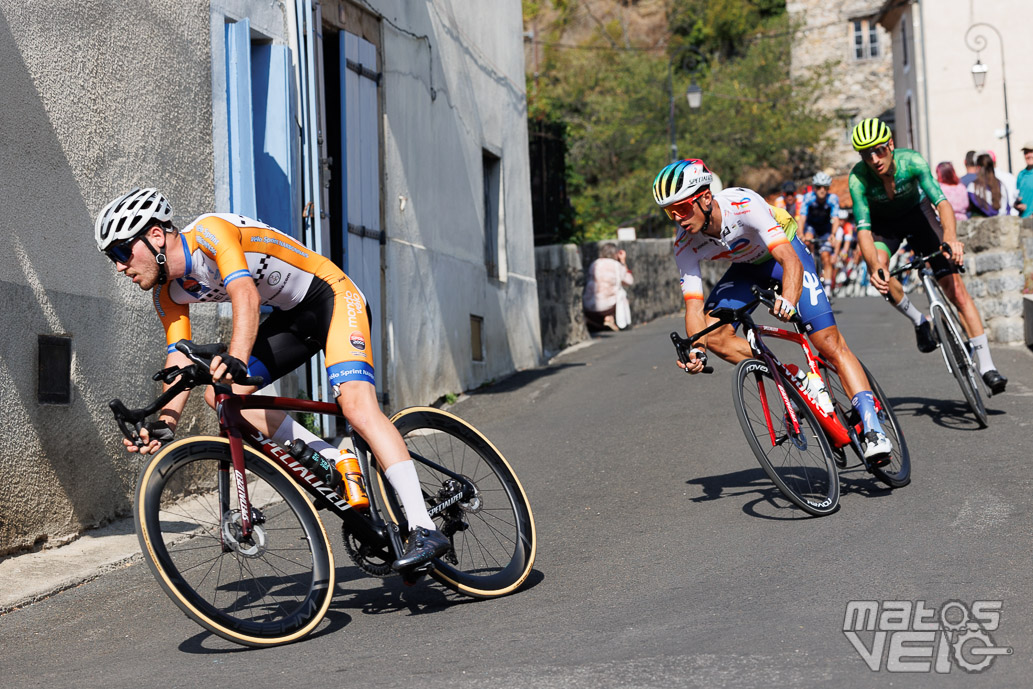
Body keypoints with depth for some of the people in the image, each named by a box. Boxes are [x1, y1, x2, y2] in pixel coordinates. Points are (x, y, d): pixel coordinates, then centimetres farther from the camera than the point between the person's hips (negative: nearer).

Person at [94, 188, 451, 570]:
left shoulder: (210, 231, -24)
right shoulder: (168, 294, 0)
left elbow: (246, 294, -39)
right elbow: (179, 358, -5)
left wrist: (235, 359, -55)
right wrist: (165, 422, -22)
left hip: (331, 296, -9)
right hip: (291, 316, 9)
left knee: (356, 405, -25)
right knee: (219, 392, -5)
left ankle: (425, 530, -26)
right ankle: (339, 467, -3)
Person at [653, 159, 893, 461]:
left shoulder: (743, 204, -37)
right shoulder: (685, 246, -22)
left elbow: (791, 261, -45)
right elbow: (694, 305, -22)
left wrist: (788, 299, -65)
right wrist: (696, 350, -42)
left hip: (783, 252, -5)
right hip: (748, 267, 5)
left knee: (829, 343, -16)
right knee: (714, 335, -16)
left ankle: (872, 429, -15)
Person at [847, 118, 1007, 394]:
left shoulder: (911, 161, -30)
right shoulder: (858, 178, -30)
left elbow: (942, 201, -39)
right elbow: (863, 229, -35)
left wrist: (951, 237, -58)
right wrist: (874, 266, -53)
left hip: (916, 213, 0)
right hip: (883, 224, 0)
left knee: (955, 286, -13)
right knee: (879, 274, -33)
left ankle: (987, 366, -11)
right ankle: (919, 321, -3)